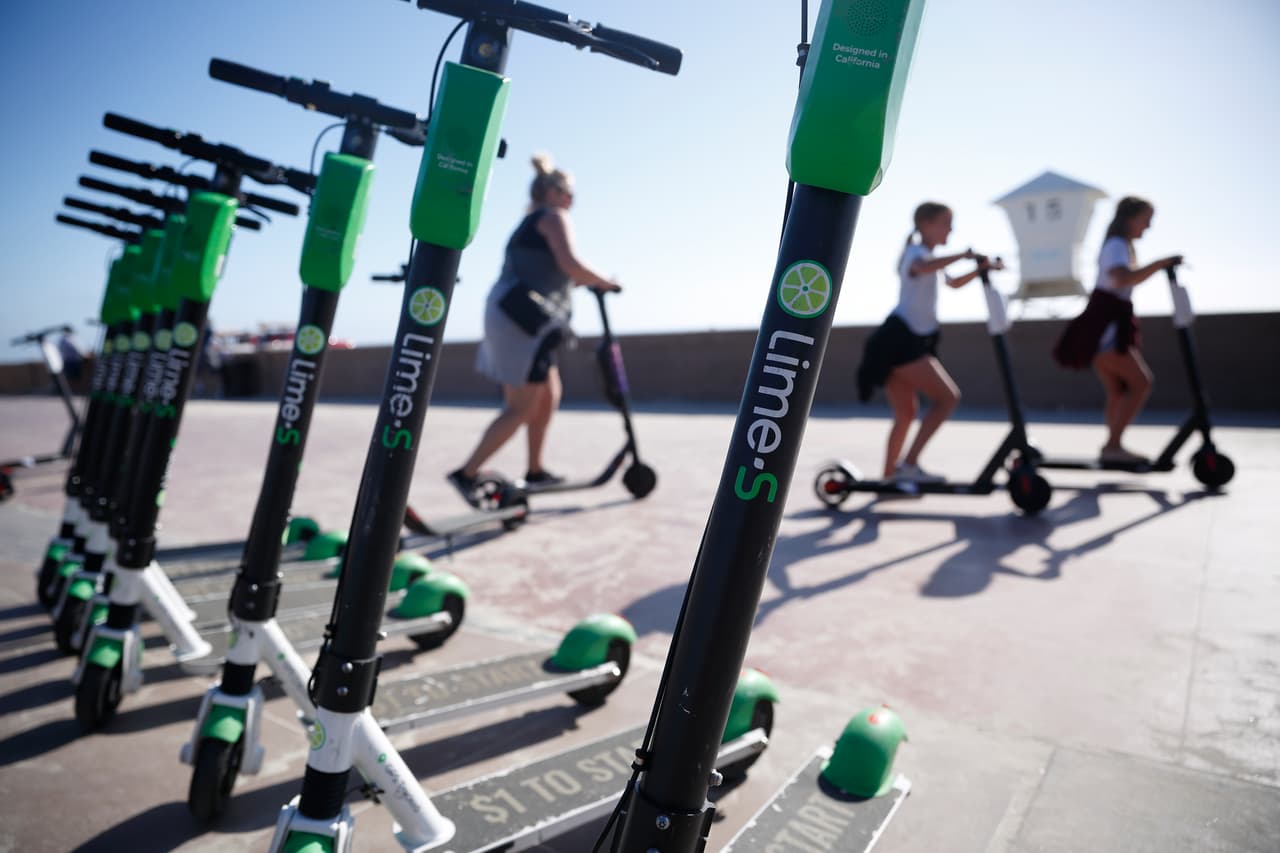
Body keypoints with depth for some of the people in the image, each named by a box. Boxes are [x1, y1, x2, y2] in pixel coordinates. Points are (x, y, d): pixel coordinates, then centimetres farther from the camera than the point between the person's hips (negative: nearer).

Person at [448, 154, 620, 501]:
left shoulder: (527, 225, 26)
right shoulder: (553, 216, -1)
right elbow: (571, 264, -17)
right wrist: (605, 283, -4)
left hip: (509, 316, 10)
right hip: (523, 319, -10)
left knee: (549, 394, 16)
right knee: (522, 408, -7)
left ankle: (535, 470, 21)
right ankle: (466, 474, -6)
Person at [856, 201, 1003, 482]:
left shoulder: (931, 258, 26)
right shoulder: (916, 252, -6)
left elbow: (953, 283, 42)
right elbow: (922, 268, -32)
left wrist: (981, 268, 29)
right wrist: (963, 255, -32)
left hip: (906, 342, 10)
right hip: (899, 340, -10)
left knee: (905, 414, 13)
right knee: (948, 397, -13)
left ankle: (889, 475, 18)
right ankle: (909, 464, -17)